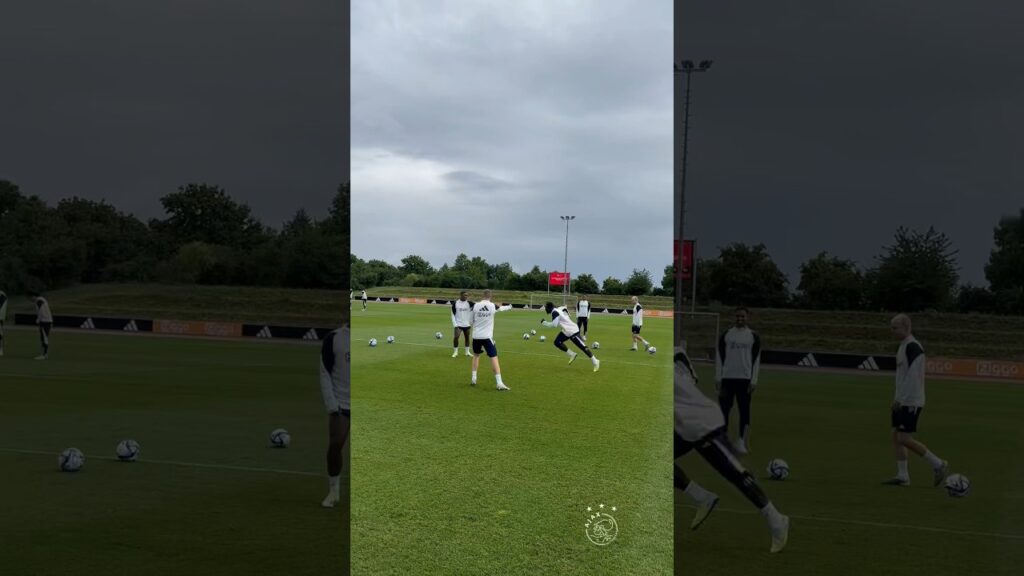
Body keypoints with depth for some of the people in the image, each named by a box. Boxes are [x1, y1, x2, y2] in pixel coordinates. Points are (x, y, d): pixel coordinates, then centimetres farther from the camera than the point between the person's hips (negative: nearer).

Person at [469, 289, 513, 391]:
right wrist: (509, 307, 38)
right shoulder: (493, 306, -5)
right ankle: (499, 383, -10)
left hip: (476, 336, 2)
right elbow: (502, 308, 16)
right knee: (494, 357, -2)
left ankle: (473, 379, 20)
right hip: (487, 336, -2)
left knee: (476, 355, 23)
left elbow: (472, 320, 5)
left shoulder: (475, 305, -4)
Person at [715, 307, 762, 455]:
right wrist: (718, 378, -1)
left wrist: (753, 380, -5)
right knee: (724, 409, 2)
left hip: (745, 379, -1)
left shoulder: (753, 336, 4)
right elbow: (719, 357, 5)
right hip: (727, 378, 1)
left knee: (744, 411, 1)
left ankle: (742, 442, 5)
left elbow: (756, 359, 2)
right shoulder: (726, 335, 6)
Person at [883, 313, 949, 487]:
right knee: (896, 437, 8)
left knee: (904, 439, -9)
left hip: (910, 402, -10)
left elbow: (913, 377, -22)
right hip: (902, 402, 10)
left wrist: (900, 400, -20)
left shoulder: (913, 347, -17)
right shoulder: (903, 346, 14)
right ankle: (902, 476, 12)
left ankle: (938, 464, 3)